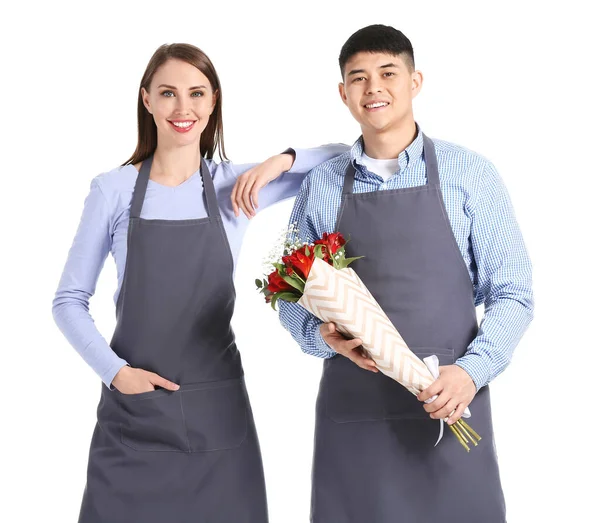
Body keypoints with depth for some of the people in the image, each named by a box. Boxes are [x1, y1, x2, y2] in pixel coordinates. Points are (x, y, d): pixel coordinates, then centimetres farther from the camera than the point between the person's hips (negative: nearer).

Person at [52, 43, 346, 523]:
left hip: (217, 410, 1)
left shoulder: (234, 187, 3)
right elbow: (69, 301, 3)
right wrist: (115, 371, -9)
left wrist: (282, 160, -9)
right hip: (133, 410, -1)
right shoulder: (113, 190, -1)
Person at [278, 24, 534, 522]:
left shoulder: (470, 174, 1)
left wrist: (472, 371, -13)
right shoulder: (320, 186, 7)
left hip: (450, 405, -1)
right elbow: (292, 300, 11)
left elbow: (512, 293, 1)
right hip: (352, 411, 2)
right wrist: (324, 336, -9)